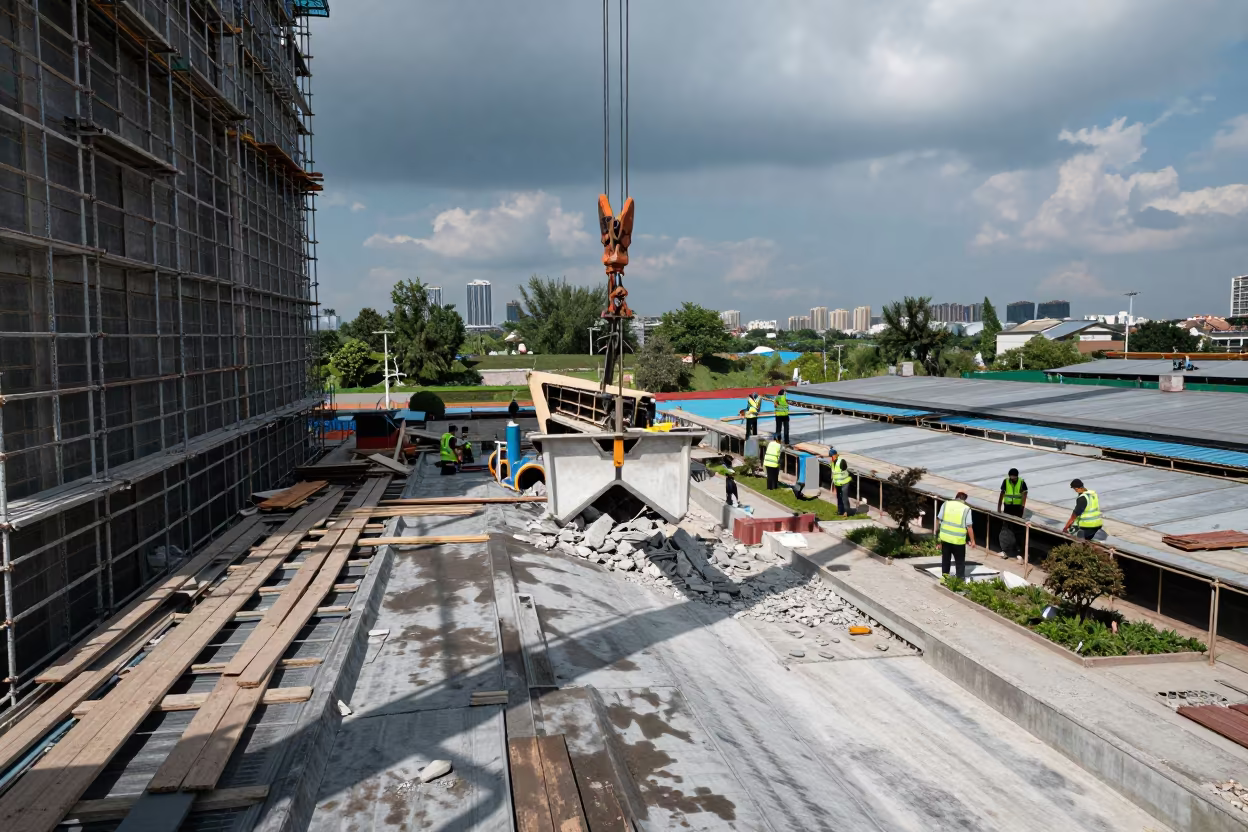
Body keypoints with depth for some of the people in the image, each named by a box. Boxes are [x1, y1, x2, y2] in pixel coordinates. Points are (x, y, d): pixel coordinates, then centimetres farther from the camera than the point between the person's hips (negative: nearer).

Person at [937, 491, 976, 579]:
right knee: (960, 562, 10)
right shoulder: (966, 509, -8)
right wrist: (972, 541, 0)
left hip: (945, 538, 3)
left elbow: (939, 519, 2)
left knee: (945, 559, 20)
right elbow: (969, 527, -10)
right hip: (958, 540, -3)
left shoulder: (946, 504, 0)